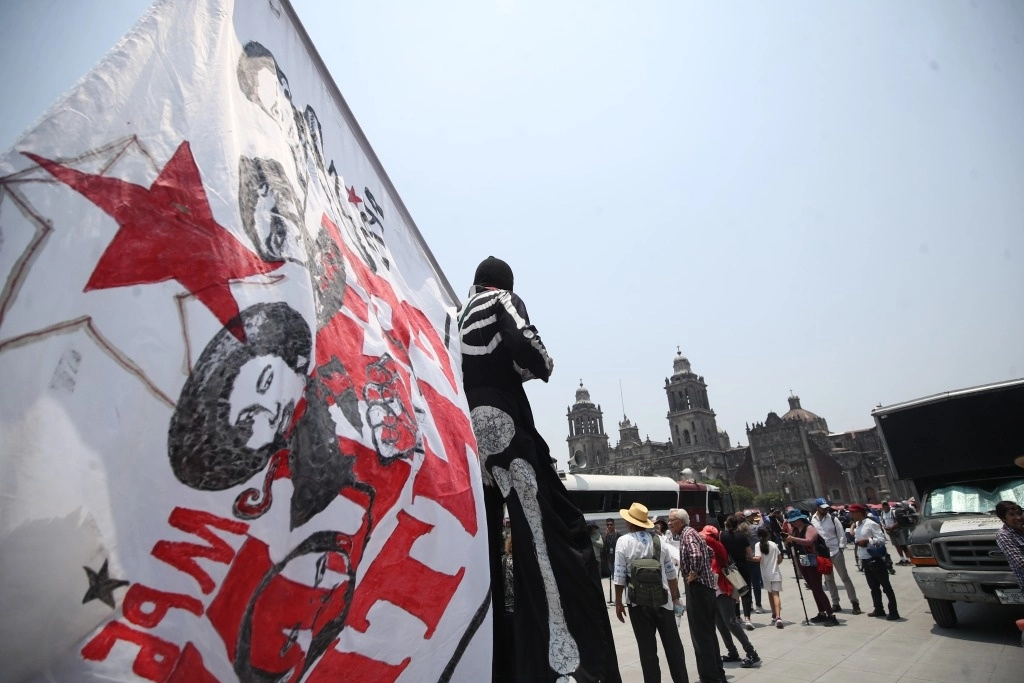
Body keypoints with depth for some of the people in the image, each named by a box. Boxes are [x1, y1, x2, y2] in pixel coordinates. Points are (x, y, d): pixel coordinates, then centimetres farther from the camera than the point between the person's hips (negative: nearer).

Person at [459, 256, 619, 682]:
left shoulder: (459, 317, 24)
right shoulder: (504, 301, 7)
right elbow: (525, 345, -12)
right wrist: (542, 367, 6)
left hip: (465, 429, 7)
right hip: (501, 420, -6)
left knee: (482, 545, 7)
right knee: (548, 529, -8)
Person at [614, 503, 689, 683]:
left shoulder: (624, 541, -10)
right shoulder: (659, 540, 2)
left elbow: (620, 576, -11)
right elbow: (671, 572, 7)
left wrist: (618, 602, -2)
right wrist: (675, 597, 19)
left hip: (638, 601, -3)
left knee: (647, 648, 6)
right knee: (673, 644, 14)